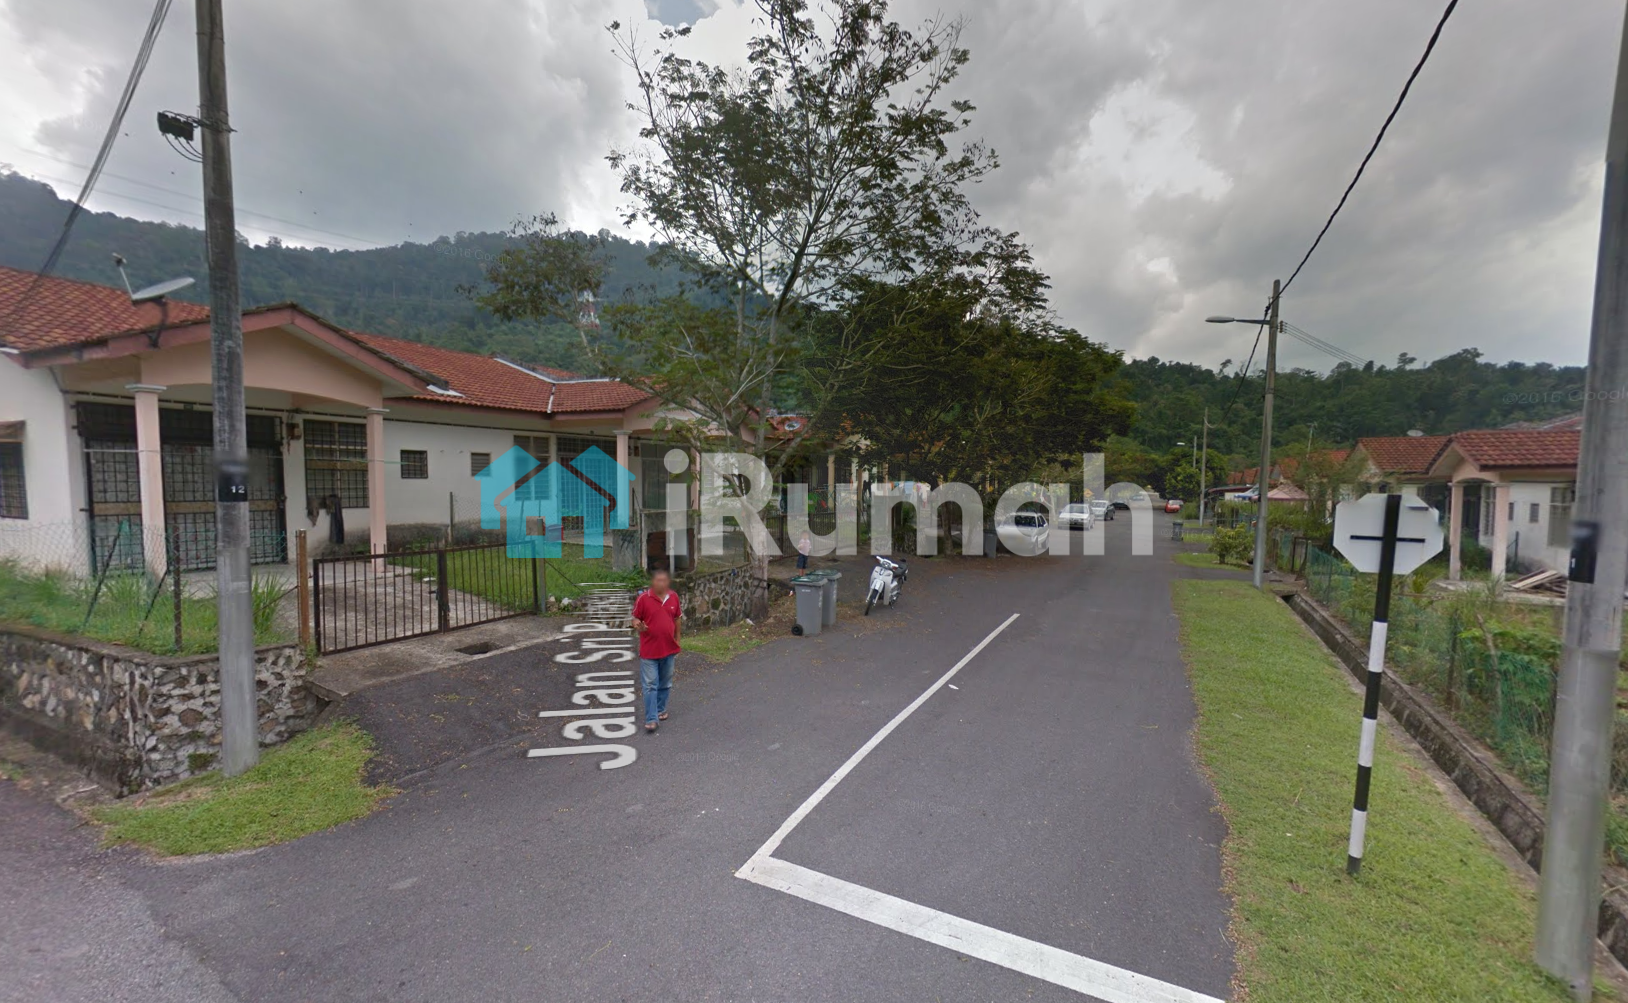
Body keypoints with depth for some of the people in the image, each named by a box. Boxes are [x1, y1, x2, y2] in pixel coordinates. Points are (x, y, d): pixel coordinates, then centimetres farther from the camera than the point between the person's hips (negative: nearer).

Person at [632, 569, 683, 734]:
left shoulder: (674, 597, 1)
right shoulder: (643, 598, -11)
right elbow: (635, 618, -4)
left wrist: (677, 640, 12)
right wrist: (637, 625, -26)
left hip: (669, 648, 4)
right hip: (649, 650, -4)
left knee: (665, 683, 18)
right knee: (650, 685, -2)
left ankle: (661, 709, 36)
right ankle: (651, 719, 3)